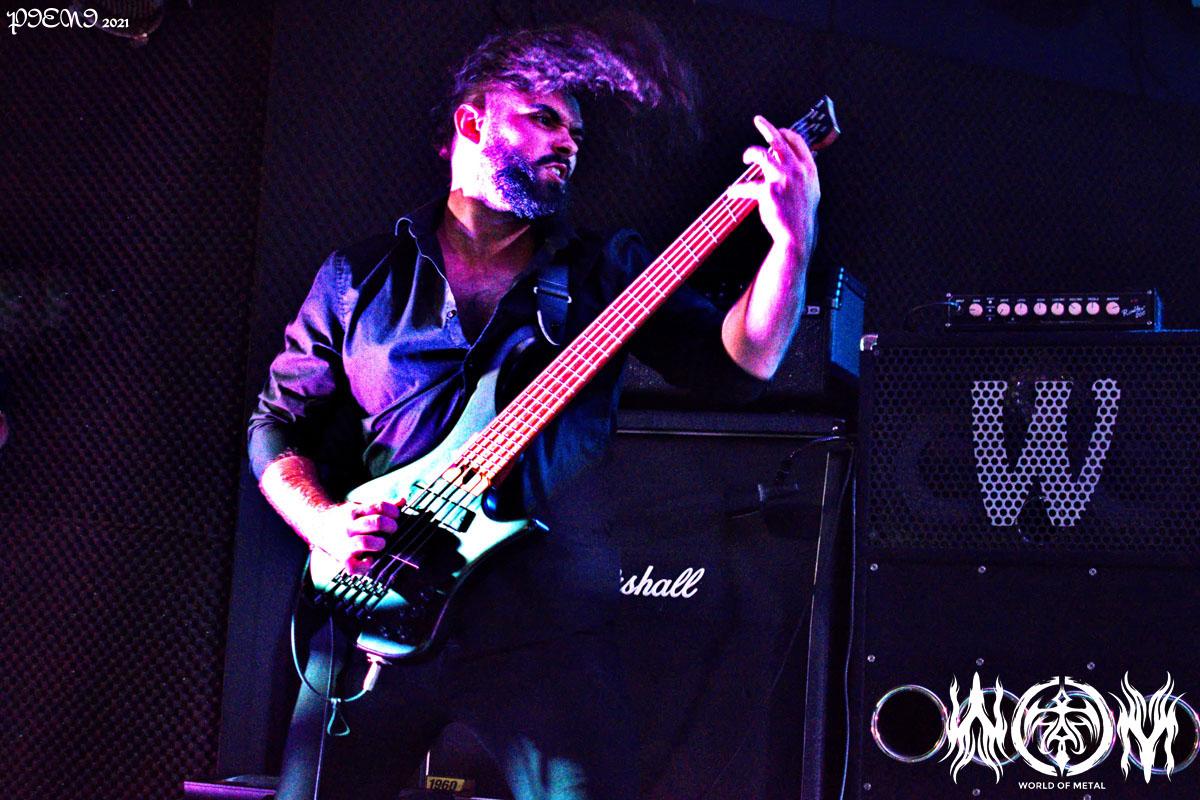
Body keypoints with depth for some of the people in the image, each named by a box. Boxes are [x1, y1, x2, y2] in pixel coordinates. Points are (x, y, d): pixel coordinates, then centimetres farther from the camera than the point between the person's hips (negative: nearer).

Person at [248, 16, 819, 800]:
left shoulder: (608, 270, 10)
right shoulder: (360, 276, 11)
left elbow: (738, 362, -1)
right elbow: (278, 422, 14)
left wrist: (792, 242, -17)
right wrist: (324, 523, -6)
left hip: (546, 624, 0)